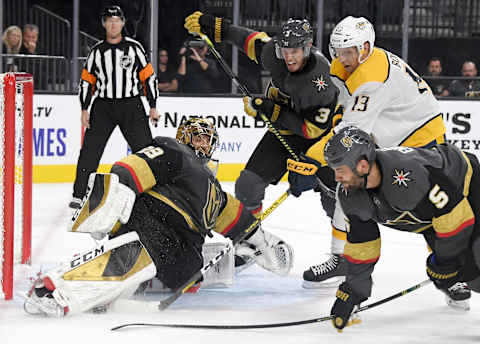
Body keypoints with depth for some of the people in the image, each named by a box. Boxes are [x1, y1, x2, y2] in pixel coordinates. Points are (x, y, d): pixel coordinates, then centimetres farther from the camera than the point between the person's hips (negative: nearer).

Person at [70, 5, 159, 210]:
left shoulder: (134, 48, 0)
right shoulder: (97, 51, 5)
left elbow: (148, 77, 3)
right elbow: (87, 81, 10)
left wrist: (153, 106, 0)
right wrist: (84, 109, 3)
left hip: (131, 106, -1)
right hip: (103, 106, 1)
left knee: (144, 149, -4)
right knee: (90, 150, -5)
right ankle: (79, 195, 1)